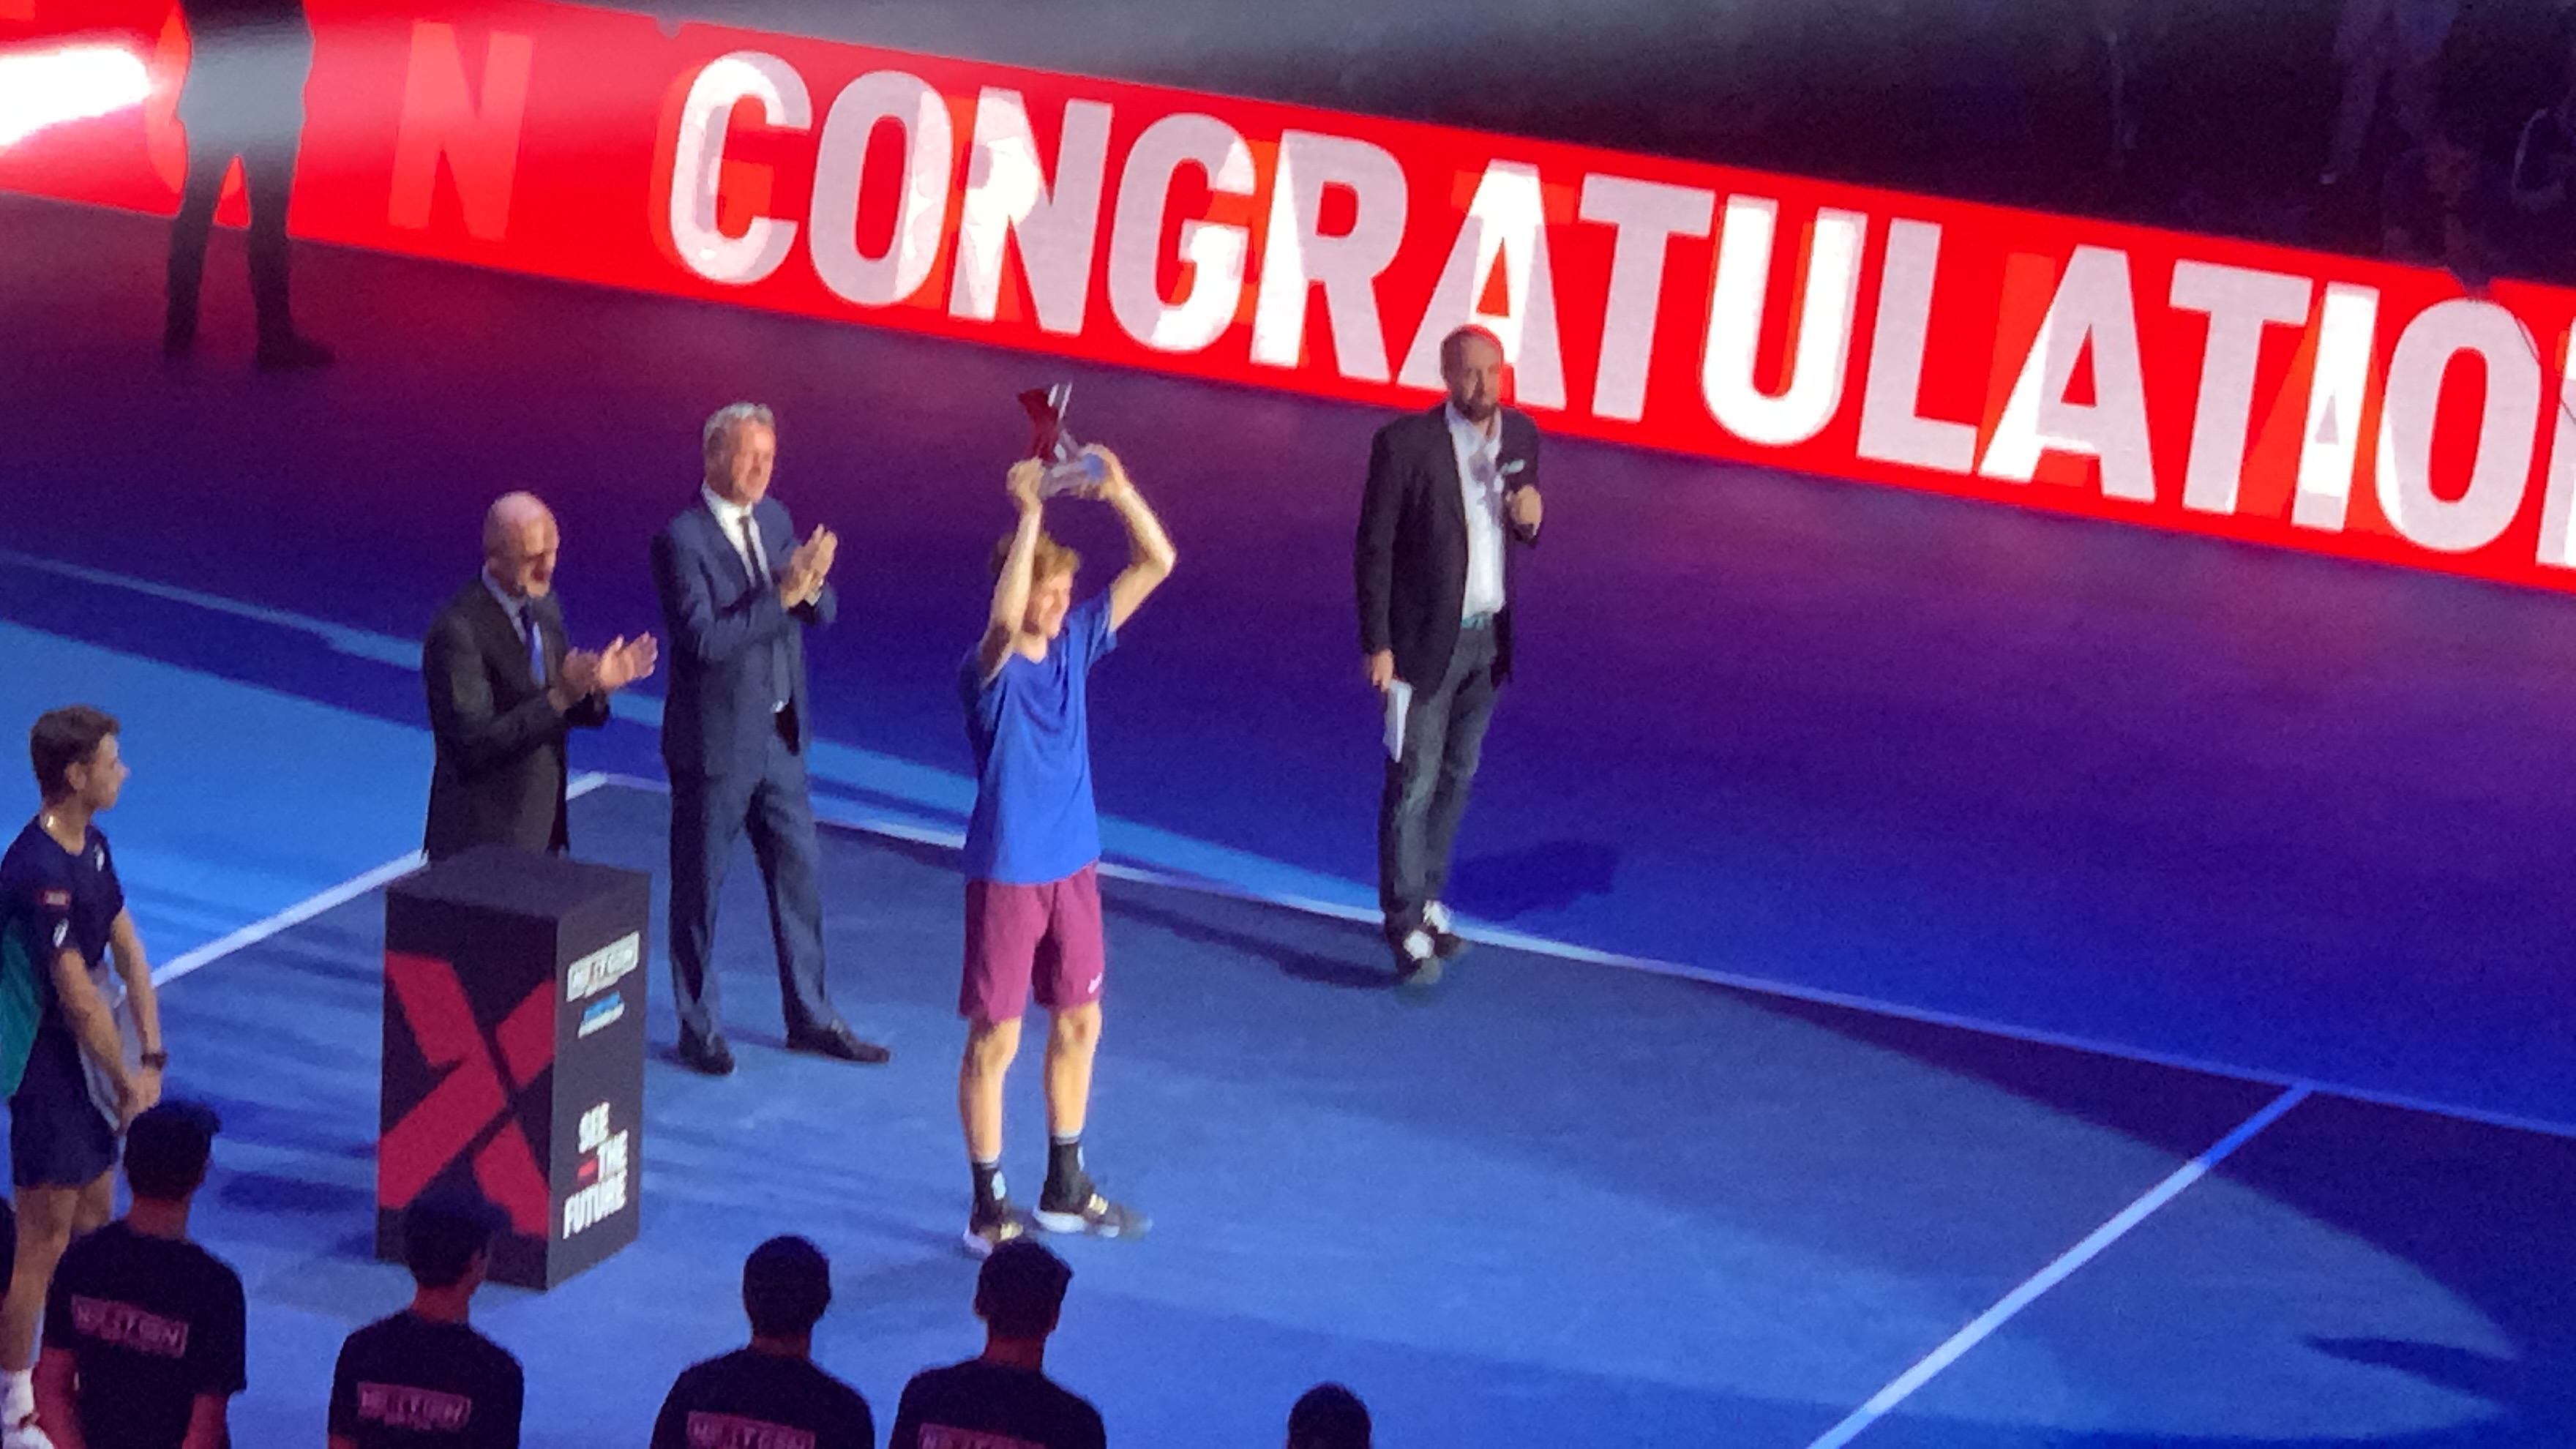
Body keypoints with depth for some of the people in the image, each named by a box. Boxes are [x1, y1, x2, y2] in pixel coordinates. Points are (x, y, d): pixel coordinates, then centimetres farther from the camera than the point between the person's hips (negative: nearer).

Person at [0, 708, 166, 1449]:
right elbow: (78, 998, -23)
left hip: (90, 1062, 9)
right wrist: (130, 1082, -12)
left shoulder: (92, 845, 6)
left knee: (95, 1222, 18)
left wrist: (150, 1059, -1)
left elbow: (128, 954, 8)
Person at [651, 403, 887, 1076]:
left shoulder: (774, 519, 5)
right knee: (699, 887, 7)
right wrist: (782, 595, -30)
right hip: (715, 743, -7)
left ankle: (810, 1018, 27)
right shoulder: (682, 539, -18)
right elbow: (703, 637, -26)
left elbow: (823, 612, 6)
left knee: (798, 876, 14)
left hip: (779, 739, 7)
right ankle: (698, 1030, 19)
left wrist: (811, 585, -17)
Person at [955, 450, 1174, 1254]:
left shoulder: (1077, 641, 0)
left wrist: (1119, 490, -17)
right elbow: (1004, 620, -44)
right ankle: (988, 1207, 13)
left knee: (1078, 1023, 16)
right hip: (1007, 875, -7)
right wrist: (1030, 515, -44)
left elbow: (1156, 563, -2)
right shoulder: (991, 669, -19)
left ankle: (1064, 1188, 31)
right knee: (995, 1039, 3)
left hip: (1074, 864, 7)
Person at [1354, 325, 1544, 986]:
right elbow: (1374, 547, -12)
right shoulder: (1404, 444, -17)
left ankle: (1424, 902, 30)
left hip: (1489, 636, 6)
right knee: (1412, 784, -2)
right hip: (1425, 641, -6)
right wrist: (1377, 645, -14)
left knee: (1456, 777, 16)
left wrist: (1531, 518, -13)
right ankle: (1408, 929, 5)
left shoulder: (1521, 435, 0)